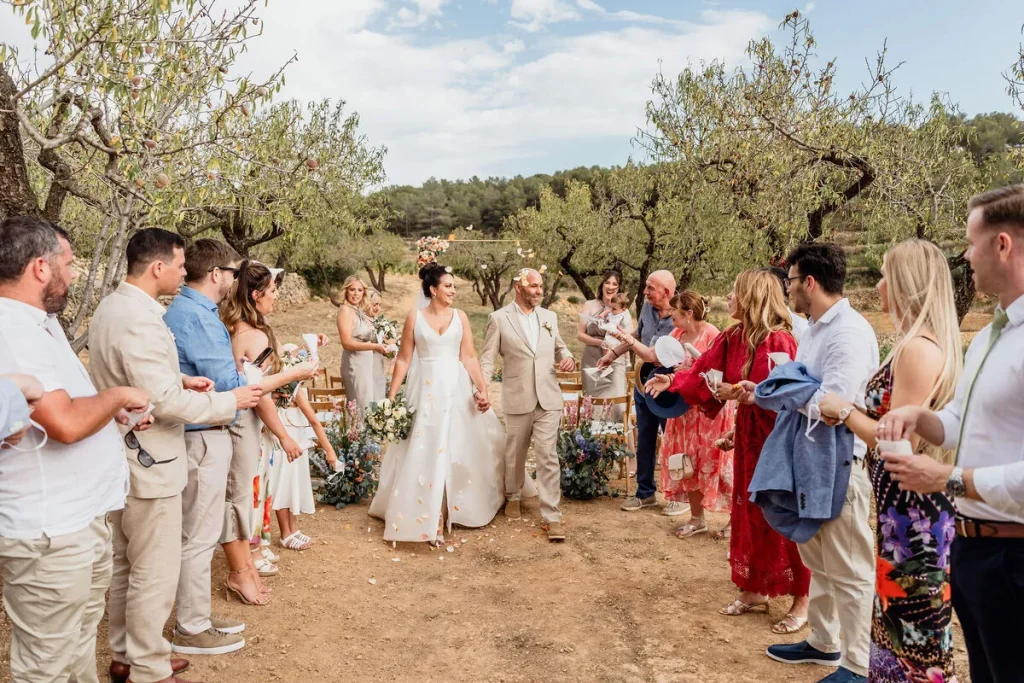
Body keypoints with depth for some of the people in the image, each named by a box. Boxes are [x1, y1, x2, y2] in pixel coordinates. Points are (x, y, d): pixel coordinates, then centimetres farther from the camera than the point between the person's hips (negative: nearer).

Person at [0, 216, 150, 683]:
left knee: (80, 641, 24)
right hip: (50, 532, -10)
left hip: (81, 518, 10)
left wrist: (116, 412, 9)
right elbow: (66, 422, -30)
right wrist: (117, 395, -13)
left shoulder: (40, 323, 11)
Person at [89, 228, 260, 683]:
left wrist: (180, 380, 6)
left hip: (122, 461, 11)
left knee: (125, 567, 21)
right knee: (155, 574, 3)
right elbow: (164, 402, -27)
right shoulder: (139, 320, -25)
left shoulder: (112, 306, 8)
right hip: (148, 466, -11)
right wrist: (230, 401, -16)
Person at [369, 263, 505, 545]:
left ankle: (444, 513, 20)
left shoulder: (460, 317, 5)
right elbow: (404, 359, 3)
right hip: (427, 389, -1)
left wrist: (483, 389, -9)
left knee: (455, 450, 6)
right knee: (427, 451, -1)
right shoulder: (415, 317, 2)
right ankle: (432, 520, 5)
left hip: (457, 387, 2)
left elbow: (470, 357, 2)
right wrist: (391, 395, -1)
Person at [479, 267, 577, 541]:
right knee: (515, 454, 15)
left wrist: (567, 357, -2)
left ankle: (551, 516, 1)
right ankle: (513, 497, 40)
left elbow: (559, 347, 22)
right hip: (517, 399, -1)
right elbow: (488, 358, -2)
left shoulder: (550, 317, 9)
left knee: (547, 456, -4)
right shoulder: (499, 319, -2)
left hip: (548, 398, 2)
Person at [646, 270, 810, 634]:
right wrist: (673, 381, 1)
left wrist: (743, 393, -22)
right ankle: (755, 590, 29)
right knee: (749, 514, 15)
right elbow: (704, 371, 11)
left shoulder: (780, 340, -21)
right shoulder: (732, 338, 5)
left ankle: (802, 599, 15)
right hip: (748, 436, 8)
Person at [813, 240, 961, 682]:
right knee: (903, 613, 20)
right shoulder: (928, 344, 10)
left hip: (911, 506, -10)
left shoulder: (917, 349, -21)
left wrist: (844, 411, -11)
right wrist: (853, 410, 6)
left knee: (914, 621, 3)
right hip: (909, 502, 10)